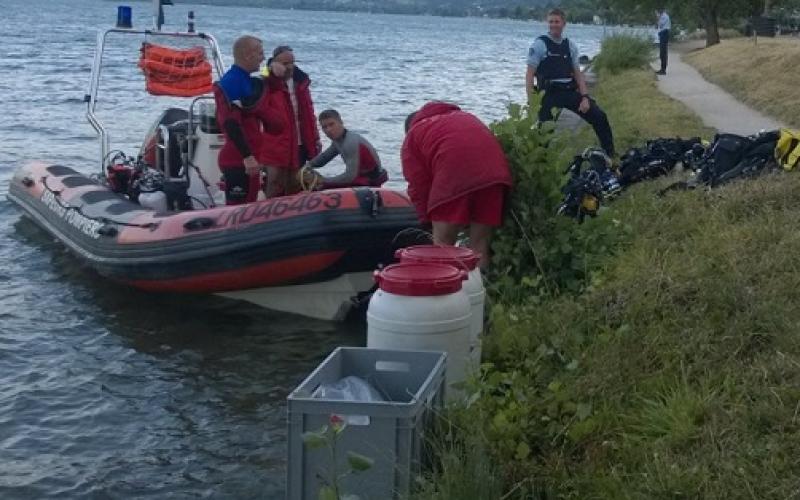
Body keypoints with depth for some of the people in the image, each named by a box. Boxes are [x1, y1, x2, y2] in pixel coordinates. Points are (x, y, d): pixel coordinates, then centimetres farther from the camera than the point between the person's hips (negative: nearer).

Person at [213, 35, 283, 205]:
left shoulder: (252, 84, 17)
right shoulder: (230, 83, -14)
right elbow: (230, 123, -24)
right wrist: (247, 156, -28)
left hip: (250, 158, 10)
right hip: (238, 161, -10)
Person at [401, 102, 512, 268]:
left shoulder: (413, 136, 24)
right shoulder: (465, 117, 39)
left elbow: (418, 186, 14)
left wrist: (428, 219, 23)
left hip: (454, 174, -4)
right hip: (495, 168, 5)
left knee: (442, 247, 4)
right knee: (480, 246, 11)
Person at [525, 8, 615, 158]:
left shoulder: (570, 46, 12)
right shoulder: (540, 44, -3)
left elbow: (578, 74, 13)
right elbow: (530, 74, -7)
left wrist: (585, 97, -1)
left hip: (570, 92, 5)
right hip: (549, 95, -5)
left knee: (599, 117, 0)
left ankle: (610, 155, 10)